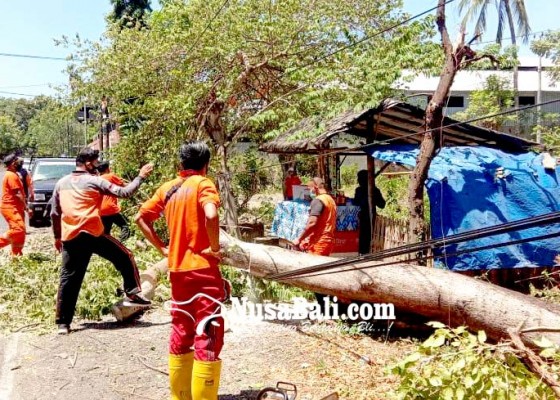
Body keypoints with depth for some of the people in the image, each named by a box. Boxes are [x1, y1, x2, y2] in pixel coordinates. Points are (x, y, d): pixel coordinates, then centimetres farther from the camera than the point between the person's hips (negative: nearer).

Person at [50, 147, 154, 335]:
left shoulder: (61, 183, 15)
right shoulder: (94, 181, 0)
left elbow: (55, 214, 18)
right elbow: (124, 192, -3)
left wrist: (57, 237, 27)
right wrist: (141, 176, 8)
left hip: (70, 237, 5)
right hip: (92, 234, -5)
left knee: (68, 279, 9)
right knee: (125, 257, 13)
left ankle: (63, 323, 11)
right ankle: (132, 294, 12)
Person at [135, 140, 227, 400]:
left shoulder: (167, 188, 10)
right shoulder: (202, 183, -8)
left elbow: (141, 218, 14)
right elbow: (211, 215, -27)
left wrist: (162, 247, 13)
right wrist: (215, 246, -14)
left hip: (177, 269, 7)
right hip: (203, 269, -7)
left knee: (180, 334, 17)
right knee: (207, 336, -1)